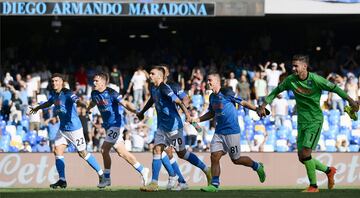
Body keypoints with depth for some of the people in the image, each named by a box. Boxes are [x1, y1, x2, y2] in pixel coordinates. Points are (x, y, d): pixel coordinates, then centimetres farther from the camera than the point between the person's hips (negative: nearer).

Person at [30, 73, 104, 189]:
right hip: (63, 128, 8)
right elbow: (49, 102, 29)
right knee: (57, 151, -1)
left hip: (74, 128, -8)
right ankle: (62, 180, 2)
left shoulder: (67, 93, -18)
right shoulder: (54, 94, 6)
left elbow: (77, 101, -38)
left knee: (82, 153, -2)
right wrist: (37, 108, 45)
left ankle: (101, 174, 12)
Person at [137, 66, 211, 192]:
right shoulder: (153, 89, 9)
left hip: (173, 125, -8)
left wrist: (186, 112, -43)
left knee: (181, 153, 3)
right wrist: (142, 113, 44)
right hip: (162, 126, 8)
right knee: (157, 150, -4)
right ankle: (154, 184, -5)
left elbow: (177, 101, -29)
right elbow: (151, 101, 31)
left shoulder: (164, 88, -18)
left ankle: (206, 169, 21)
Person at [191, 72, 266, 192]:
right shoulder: (212, 97, 9)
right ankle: (214, 185, -1)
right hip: (219, 132, 7)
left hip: (232, 131, -7)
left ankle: (257, 166, 27)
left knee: (236, 160, 3)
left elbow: (243, 103, -9)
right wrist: (198, 119, 14)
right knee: (214, 157, -4)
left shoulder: (227, 93, -13)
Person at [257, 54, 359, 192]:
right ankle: (329, 171, 27)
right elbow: (276, 91, 11)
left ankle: (313, 186, -3)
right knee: (302, 157, 4)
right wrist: (263, 106, 6)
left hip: (315, 120, -6)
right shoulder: (290, 80, -2)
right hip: (302, 122, 6)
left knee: (305, 153, -17)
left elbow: (334, 88, -7)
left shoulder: (315, 80, -16)